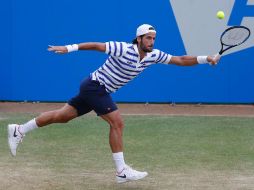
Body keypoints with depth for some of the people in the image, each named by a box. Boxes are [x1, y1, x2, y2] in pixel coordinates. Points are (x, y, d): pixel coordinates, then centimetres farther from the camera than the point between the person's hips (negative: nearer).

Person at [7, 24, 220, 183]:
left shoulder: (154, 55, -2)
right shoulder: (123, 49, -22)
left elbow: (180, 60, -3)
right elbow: (95, 45, -18)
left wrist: (206, 59, -13)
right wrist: (69, 48, -21)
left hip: (96, 90, 8)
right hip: (95, 86, -8)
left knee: (63, 116, 12)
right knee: (117, 122, -14)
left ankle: (19, 130, 20)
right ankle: (122, 171, -12)